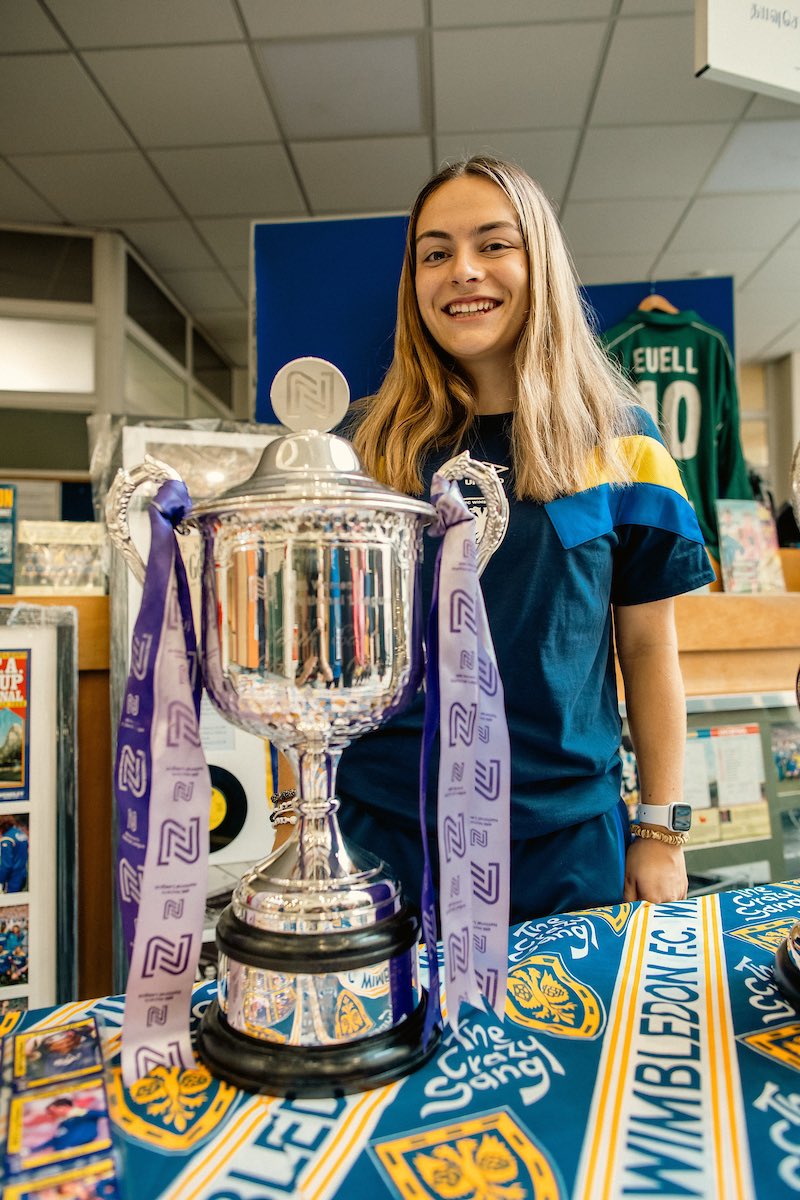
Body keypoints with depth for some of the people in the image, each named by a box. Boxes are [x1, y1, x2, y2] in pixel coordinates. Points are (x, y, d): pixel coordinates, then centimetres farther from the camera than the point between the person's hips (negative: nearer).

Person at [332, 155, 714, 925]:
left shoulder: (619, 442, 0)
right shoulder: (368, 444, 0)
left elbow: (648, 650, 2)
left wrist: (662, 832, 2)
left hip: (566, 836, 0)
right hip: (383, 830, 1)